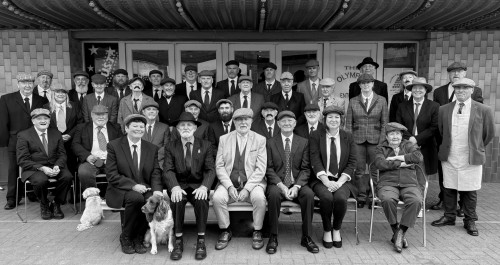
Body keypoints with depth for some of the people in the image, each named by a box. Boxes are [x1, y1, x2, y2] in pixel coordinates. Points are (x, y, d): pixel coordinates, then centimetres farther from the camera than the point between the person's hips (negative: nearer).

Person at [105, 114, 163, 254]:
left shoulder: (152, 148, 10)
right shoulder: (114, 146, -1)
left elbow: (156, 173, 5)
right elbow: (112, 175, -8)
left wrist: (156, 189, -17)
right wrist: (133, 186, -21)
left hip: (145, 189, 3)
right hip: (121, 190, -3)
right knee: (136, 198, -35)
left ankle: (138, 238, -5)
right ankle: (126, 237, -8)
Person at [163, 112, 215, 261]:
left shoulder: (206, 145, 5)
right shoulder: (170, 147, 6)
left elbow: (210, 170, -3)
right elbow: (168, 170, -5)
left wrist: (204, 187, -24)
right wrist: (175, 187, -26)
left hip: (198, 185, 0)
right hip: (179, 185, 1)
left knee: (201, 199, -32)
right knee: (177, 199, -32)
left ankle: (201, 241, -18)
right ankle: (178, 240, -18)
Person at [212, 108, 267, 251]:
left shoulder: (260, 140, 3)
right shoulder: (224, 139, 8)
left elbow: (261, 169, -4)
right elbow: (219, 166, 3)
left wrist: (247, 188, -16)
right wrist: (229, 186, -12)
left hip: (252, 183, -1)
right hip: (229, 183, 2)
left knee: (259, 198, -31)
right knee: (217, 198, -26)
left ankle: (257, 232, -5)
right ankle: (225, 231, -1)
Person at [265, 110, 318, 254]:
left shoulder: (303, 142, 9)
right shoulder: (270, 143, 6)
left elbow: (305, 169, 3)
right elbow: (269, 168, 0)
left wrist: (296, 186, -14)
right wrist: (281, 185, -16)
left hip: (297, 184, 1)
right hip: (277, 184, -1)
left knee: (309, 194, -29)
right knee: (274, 194, -34)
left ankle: (306, 237, -13)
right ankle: (273, 238, -19)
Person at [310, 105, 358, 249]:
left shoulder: (348, 137, 9)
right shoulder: (316, 136, 4)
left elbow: (352, 162, 2)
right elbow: (315, 161, -6)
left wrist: (339, 182, -12)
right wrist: (327, 182, -18)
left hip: (342, 180, 1)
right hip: (321, 179, -1)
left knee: (340, 197, -29)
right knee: (326, 197, -31)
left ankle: (336, 229, 0)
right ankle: (327, 230, -3)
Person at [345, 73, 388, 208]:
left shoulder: (381, 100, 5)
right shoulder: (353, 101, 7)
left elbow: (384, 122, 4)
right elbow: (348, 123, 6)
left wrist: (382, 141, -4)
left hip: (375, 139, -1)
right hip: (357, 140, 1)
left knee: (375, 169, 2)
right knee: (359, 170, 4)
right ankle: (361, 197, 14)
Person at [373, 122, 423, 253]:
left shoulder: (409, 145, 18)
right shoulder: (381, 148, 14)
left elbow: (418, 157, -5)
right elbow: (380, 163, -7)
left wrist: (396, 158, -4)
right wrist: (402, 164, -6)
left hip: (409, 184, 1)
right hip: (388, 184, -1)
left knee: (416, 201, -31)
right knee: (388, 199, -35)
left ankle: (401, 232, -19)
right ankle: (396, 231, -14)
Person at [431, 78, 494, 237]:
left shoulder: (483, 110, -2)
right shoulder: (444, 110, 4)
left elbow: (489, 133, 7)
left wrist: (477, 148, 12)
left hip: (472, 159, -2)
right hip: (449, 158, 2)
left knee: (470, 192, 7)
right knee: (449, 189, 11)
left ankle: (470, 221, 23)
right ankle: (449, 217, 27)